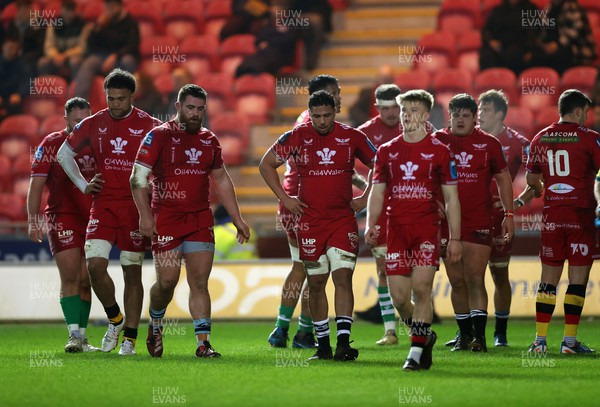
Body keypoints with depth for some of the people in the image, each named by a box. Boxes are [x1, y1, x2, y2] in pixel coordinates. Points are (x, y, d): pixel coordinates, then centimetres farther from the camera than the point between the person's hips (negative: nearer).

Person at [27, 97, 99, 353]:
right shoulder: (52, 144, 0)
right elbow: (36, 185, -2)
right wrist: (33, 220, -10)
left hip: (91, 219, 4)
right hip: (61, 217, -4)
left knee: (85, 281, 4)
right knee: (70, 276, -12)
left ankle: (81, 338, 10)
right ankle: (73, 334, -14)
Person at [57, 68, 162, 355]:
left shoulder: (148, 125, -2)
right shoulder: (93, 124, 5)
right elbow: (64, 153, 19)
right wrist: (83, 185, 8)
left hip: (136, 206, -2)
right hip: (103, 205, 2)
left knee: (132, 273, 2)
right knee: (95, 265, -12)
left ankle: (129, 339, 11)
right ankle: (115, 320, 12)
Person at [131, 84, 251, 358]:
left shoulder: (209, 140, 13)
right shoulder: (159, 136, -3)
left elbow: (222, 181, 23)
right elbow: (138, 177, -7)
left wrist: (238, 220, 19)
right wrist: (145, 215, -16)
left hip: (200, 220, 4)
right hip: (166, 220, -4)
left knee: (200, 283, -2)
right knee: (167, 281, -5)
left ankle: (203, 343, -2)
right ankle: (155, 323, 23)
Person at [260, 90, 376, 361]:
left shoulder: (352, 137, 0)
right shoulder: (297, 137, -1)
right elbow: (266, 165, 10)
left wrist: (365, 198, 5)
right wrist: (284, 198, 3)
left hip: (343, 220, -1)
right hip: (310, 221, 1)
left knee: (343, 278, -12)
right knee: (316, 283, 6)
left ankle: (343, 343, -17)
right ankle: (323, 345, 15)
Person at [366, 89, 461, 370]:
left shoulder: (439, 151, 3)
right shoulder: (386, 151, 11)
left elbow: (451, 197, 4)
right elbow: (377, 193, 12)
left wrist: (455, 238, -1)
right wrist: (371, 226, -5)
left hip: (427, 229, -3)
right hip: (396, 229, 3)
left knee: (421, 288, -14)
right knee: (399, 296, -1)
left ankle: (417, 351, -8)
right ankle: (425, 336, 24)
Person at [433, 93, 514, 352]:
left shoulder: (489, 144, 5)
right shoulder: (437, 141, 4)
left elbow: (503, 179, 11)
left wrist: (508, 214, 7)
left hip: (479, 222, -2)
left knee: (475, 279, -10)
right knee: (457, 281, 6)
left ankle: (479, 336, -11)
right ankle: (464, 333, 17)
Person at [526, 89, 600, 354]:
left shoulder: (540, 139, 8)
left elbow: (531, 179, 17)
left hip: (552, 213, 4)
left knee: (548, 278, 9)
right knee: (578, 279, 1)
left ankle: (540, 339, 5)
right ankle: (570, 340, -1)